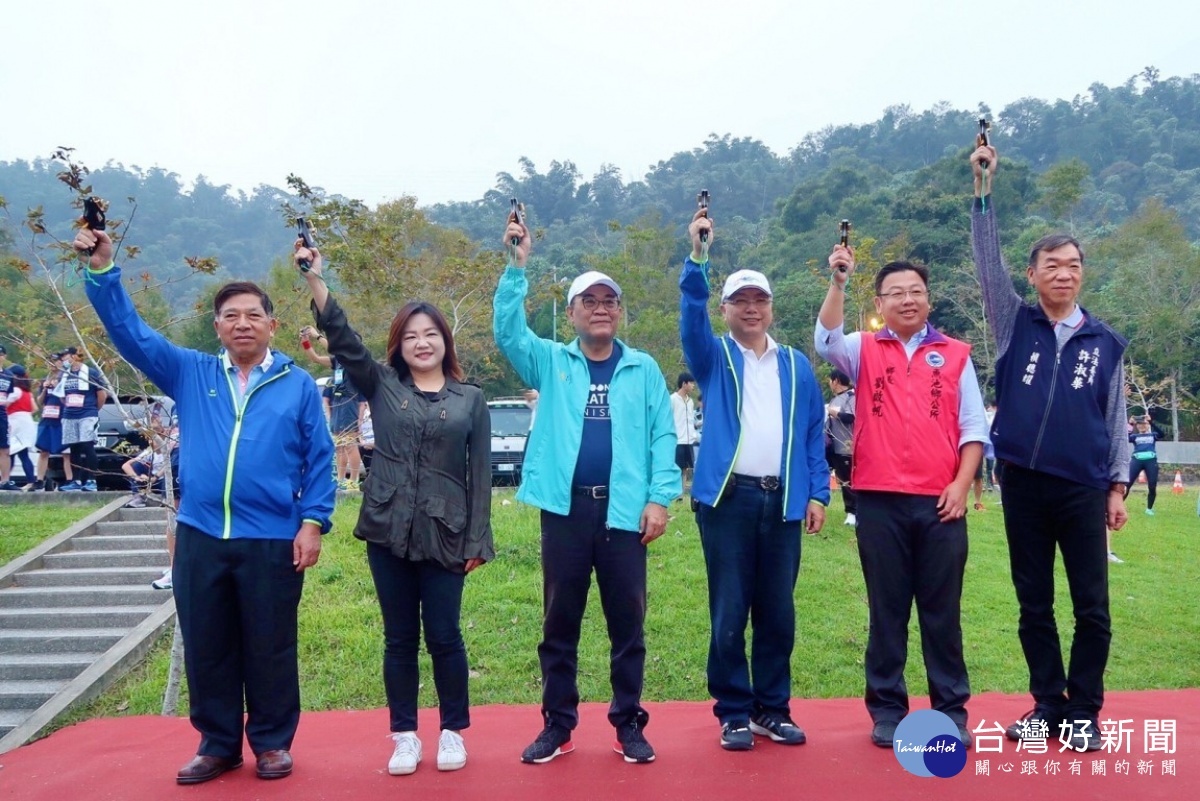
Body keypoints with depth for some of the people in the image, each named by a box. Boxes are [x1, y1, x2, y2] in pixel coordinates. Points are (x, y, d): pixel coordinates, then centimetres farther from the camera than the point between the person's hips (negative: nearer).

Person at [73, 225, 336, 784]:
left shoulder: (298, 385, 2)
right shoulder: (190, 374, 7)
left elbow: (320, 459, 1)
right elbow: (129, 331, 4)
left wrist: (313, 522, -7)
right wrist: (103, 271, -8)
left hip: (273, 540, -2)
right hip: (199, 537, 3)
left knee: (269, 647, 8)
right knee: (206, 646, 12)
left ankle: (272, 742, 25)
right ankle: (217, 743, 29)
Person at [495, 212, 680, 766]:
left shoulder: (643, 370, 7)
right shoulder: (551, 362, 8)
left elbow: (662, 437, 2)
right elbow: (507, 331, -7)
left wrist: (660, 498, -8)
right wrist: (516, 266, -14)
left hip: (624, 510, 0)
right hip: (564, 508, 1)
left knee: (628, 624, 8)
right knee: (559, 625, 9)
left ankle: (628, 724, 21)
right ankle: (558, 725, 21)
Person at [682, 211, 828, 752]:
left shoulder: (796, 366, 14)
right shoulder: (714, 358, 8)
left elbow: (814, 433, 12)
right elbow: (692, 317, -11)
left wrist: (817, 493, 3)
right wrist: (698, 256, -23)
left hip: (783, 499, 2)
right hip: (728, 497, -2)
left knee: (778, 613, 8)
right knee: (729, 613, 1)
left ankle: (773, 709, 21)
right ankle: (733, 713, 13)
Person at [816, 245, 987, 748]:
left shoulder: (955, 355, 9)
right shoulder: (864, 350, 8)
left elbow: (974, 429, 7)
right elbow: (826, 340, -14)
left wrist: (961, 485, -4)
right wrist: (838, 281, -23)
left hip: (941, 502, 1)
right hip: (880, 500, 0)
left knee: (942, 609, 8)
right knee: (886, 609, 8)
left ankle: (952, 709, 20)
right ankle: (887, 709, 18)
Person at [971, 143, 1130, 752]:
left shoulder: (1105, 342, 7)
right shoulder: (1015, 324, 5)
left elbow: (1115, 420, 9)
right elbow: (987, 262, -5)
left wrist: (1118, 486, 4)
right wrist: (984, 190, -12)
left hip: (1084, 489, 0)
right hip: (1023, 484, 0)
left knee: (1092, 608, 3)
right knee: (1034, 604, 8)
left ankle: (1082, 712, 17)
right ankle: (1048, 704, 21)